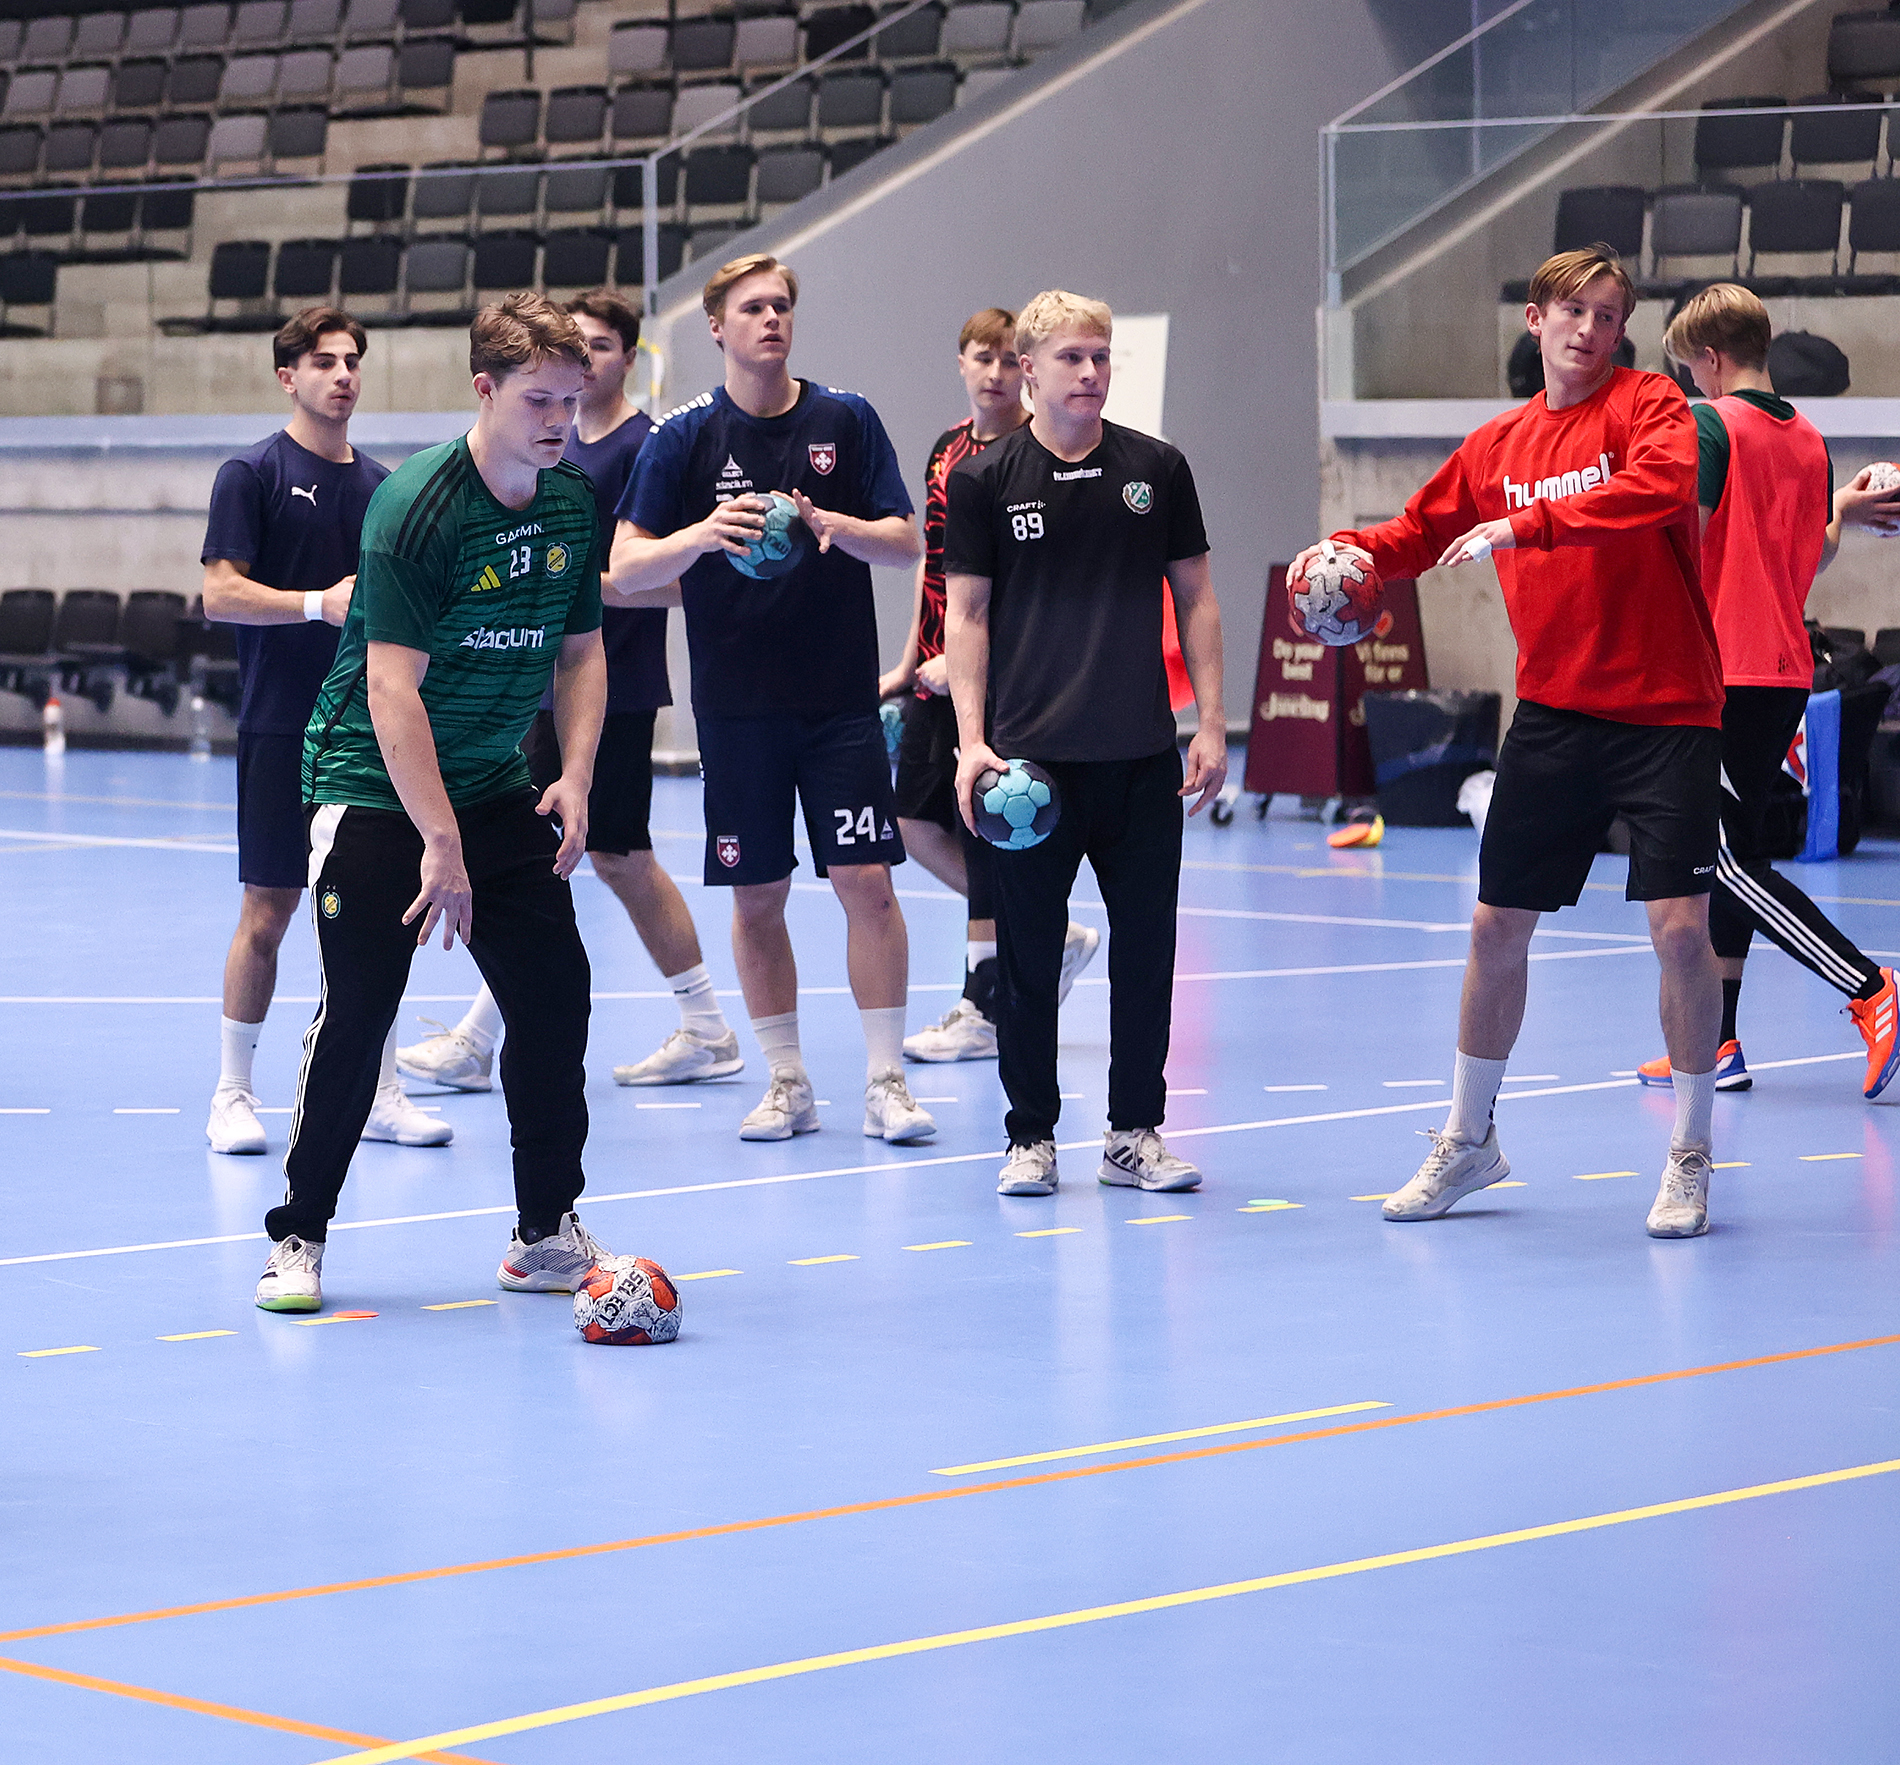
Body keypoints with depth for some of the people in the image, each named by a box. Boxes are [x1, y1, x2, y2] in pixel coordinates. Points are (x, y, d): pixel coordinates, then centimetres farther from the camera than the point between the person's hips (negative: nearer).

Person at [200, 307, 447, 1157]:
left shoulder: (380, 484, 13)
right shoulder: (251, 474, -4)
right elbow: (219, 593, -11)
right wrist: (319, 602, -21)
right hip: (281, 728, -5)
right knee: (267, 911, -2)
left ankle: (380, 1093, 13)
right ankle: (233, 1094, 9)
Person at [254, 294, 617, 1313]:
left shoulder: (573, 503, 1)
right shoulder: (415, 505, -20)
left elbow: (580, 651, 12)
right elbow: (392, 688, -25)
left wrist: (575, 777, -4)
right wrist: (441, 842, -29)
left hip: (497, 790, 6)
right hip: (373, 786, -6)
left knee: (555, 993, 1)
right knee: (359, 1008, -9)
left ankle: (547, 1233, 12)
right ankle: (298, 1237, 4)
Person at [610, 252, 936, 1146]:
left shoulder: (846, 419, 3)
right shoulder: (684, 435, 0)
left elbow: (906, 543, 2)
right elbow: (626, 569, -3)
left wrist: (837, 525, -18)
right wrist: (702, 534, -22)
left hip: (841, 695, 0)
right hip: (736, 703, 0)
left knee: (866, 881, -6)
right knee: (757, 897, 4)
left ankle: (885, 1082, 1)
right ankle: (786, 1081, 17)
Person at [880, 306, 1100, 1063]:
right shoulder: (946, 450, 12)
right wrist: (909, 663, 17)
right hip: (940, 671, 8)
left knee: (984, 828, -3)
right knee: (914, 820, 9)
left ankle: (986, 1011, 7)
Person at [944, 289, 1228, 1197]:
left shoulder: (1157, 468, 7)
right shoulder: (983, 480, 1)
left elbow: (1194, 596, 11)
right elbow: (966, 615, 1)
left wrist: (1212, 723, 4)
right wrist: (971, 740, -9)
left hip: (1142, 756, 2)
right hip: (1030, 758, -2)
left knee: (1146, 945, 5)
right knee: (1028, 953, 3)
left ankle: (1134, 1133, 16)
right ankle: (1031, 1137, 14)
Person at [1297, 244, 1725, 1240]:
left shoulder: (1648, 405, -5)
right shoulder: (1497, 447, 9)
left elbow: (1664, 486, -26)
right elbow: (1420, 532, 20)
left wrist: (1527, 524, -30)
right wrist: (1352, 549, -2)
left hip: (1666, 715, -4)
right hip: (1553, 713, 5)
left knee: (1680, 929, -9)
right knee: (1498, 928, 7)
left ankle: (1690, 1158, 7)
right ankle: (1469, 1140, 24)